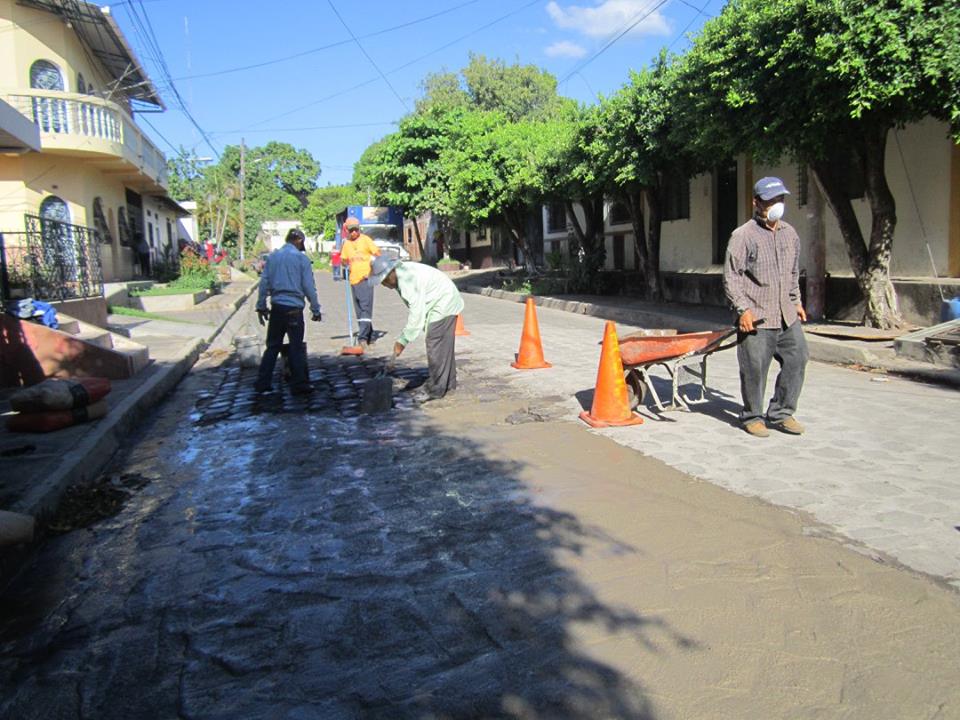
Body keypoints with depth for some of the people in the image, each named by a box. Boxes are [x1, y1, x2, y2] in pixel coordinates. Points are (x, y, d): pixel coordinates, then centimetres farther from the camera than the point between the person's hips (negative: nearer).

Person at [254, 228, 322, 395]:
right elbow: (309, 287, -5)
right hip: (294, 308, -4)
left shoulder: (272, 256, 8)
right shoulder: (301, 258, -4)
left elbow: (264, 282, 9)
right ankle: (299, 385, 3)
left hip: (277, 307, 4)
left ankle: (263, 383, 15)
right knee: (296, 347, 1)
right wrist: (315, 309, 2)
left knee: (272, 346, 13)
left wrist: (261, 306, 15)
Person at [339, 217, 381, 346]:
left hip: (366, 279, -6)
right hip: (354, 279, 6)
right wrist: (343, 261, -3)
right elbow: (343, 260, 20)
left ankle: (363, 337, -18)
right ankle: (369, 335, 19)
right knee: (359, 310, 9)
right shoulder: (346, 243, 12)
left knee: (365, 308, -13)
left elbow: (378, 254, -1)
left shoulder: (365, 239, -1)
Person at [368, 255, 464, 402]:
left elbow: (417, 313, -29)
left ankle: (436, 389, -6)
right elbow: (415, 308, 6)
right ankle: (448, 382, 27)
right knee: (443, 345, 16)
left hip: (443, 305, -10)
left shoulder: (409, 279, -28)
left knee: (436, 346, -10)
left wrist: (403, 340, -25)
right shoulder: (401, 276, 2)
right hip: (443, 304, 10)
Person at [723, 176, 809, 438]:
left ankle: (781, 413, 21)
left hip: (787, 315, 6)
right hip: (756, 317, -6)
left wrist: (796, 301, 21)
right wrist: (743, 309, -16)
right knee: (754, 369, -1)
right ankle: (752, 416, 17)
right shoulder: (743, 235, -8)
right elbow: (731, 277, -10)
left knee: (796, 360, 6)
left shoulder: (790, 233, 13)